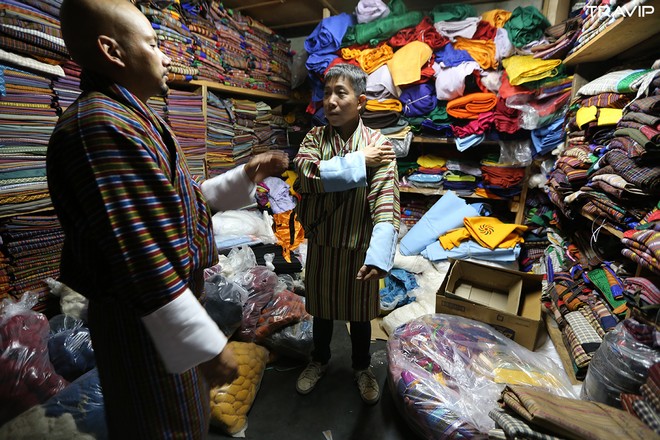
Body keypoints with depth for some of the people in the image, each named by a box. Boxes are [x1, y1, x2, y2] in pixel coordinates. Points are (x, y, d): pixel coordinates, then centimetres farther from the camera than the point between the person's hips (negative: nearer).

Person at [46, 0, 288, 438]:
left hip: (173, 298, 10)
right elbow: (141, 261, -29)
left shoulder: (128, 121, 12)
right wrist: (208, 347, -24)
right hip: (148, 322, -9)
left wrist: (247, 175, 14)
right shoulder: (101, 126, -23)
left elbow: (184, 200, 16)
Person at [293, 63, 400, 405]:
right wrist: (358, 161, -23)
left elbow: (385, 204, -21)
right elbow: (305, 174, -21)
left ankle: (362, 367, 45)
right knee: (321, 306, 21)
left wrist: (379, 254, -33)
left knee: (359, 312, 17)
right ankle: (319, 360, 49)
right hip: (320, 244, 3)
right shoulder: (314, 137, -3)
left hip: (358, 247, -2)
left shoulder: (378, 144, -12)